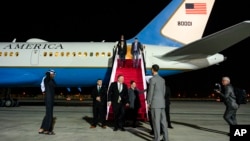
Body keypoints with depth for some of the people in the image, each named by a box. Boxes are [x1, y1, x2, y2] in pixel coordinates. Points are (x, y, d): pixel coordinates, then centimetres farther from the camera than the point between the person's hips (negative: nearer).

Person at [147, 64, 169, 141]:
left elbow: (150, 92, -14)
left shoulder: (152, 79, -12)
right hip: (162, 103, 8)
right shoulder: (162, 79, 14)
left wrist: (148, 103, -8)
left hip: (155, 103, -8)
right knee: (163, 121, 9)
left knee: (156, 121, -4)